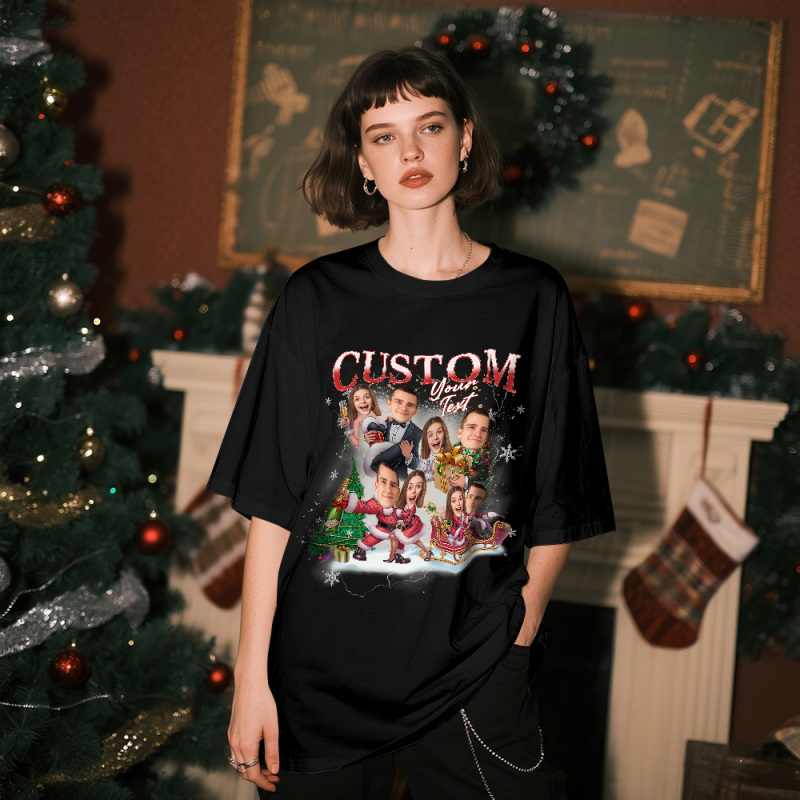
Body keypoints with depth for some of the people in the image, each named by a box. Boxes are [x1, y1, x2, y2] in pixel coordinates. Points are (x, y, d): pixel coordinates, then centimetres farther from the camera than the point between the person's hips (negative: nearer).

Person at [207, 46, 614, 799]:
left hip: (474, 678, 0)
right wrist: (251, 676, -5)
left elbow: (558, 509, 3)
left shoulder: (533, 300, 0)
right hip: (319, 674, 0)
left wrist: (514, 642, 0)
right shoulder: (318, 299, -1)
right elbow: (270, 503, -2)